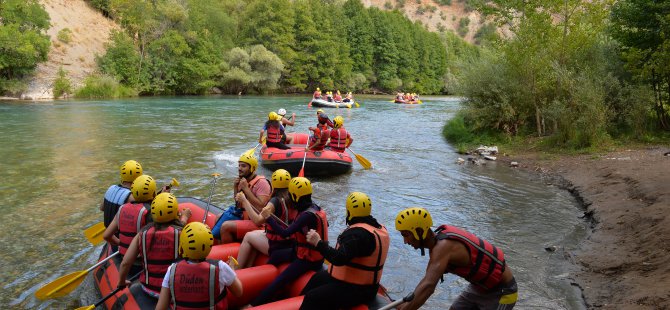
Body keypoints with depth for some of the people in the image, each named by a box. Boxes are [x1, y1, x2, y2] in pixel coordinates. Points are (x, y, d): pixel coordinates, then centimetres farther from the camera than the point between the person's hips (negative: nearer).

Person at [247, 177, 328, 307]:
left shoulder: (307, 215, -27)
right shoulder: (315, 207, 0)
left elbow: (285, 233, -30)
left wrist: (268, 218, -19)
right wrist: (296, 230, 10)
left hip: (308, 260, -10)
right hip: (314, 254, 10)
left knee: (278, 282, -15)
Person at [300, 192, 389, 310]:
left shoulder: (358, 233, -26)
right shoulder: (379, 228, 4)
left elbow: (339, 259, -33)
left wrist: (318, 242, -27)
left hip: (356, 291, -11)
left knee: (312, 299, -18)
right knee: (317, 278, 26)